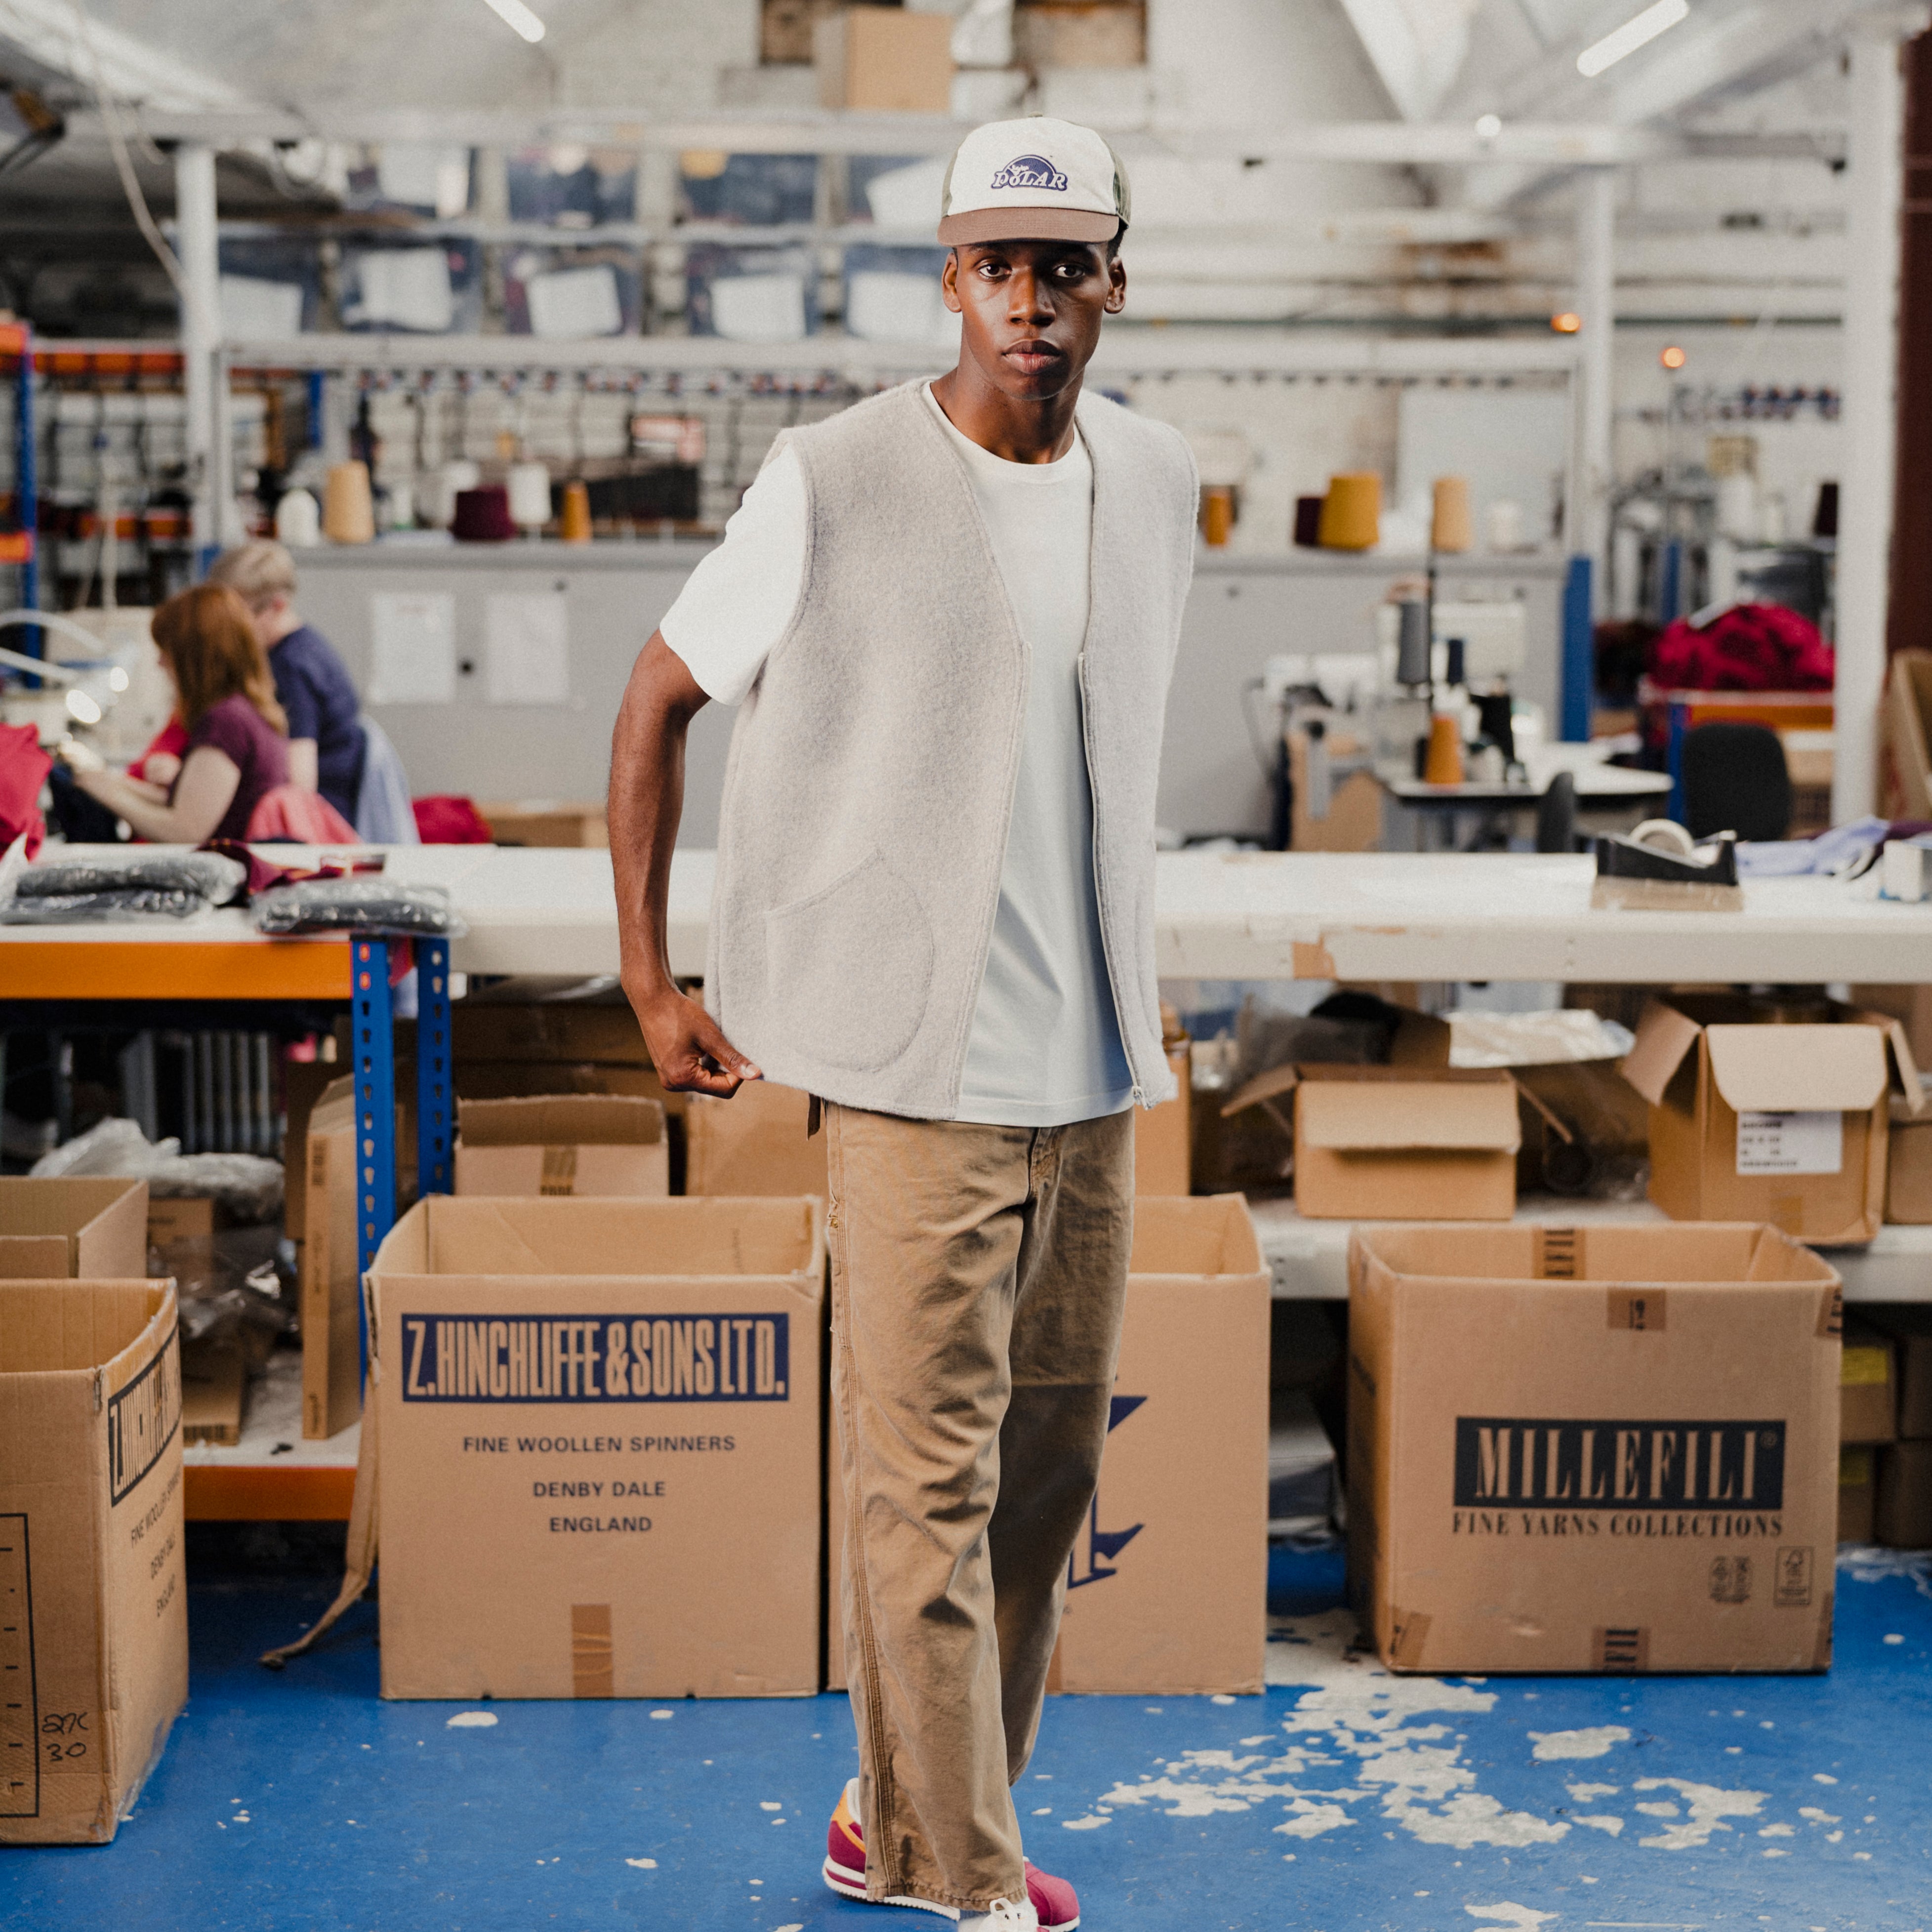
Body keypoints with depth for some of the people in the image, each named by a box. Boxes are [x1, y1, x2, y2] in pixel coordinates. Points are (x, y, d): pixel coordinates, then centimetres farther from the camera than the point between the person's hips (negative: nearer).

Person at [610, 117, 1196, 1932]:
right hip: (918, 1067, -6)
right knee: (927, 1476, -4)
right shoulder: (835, 486, -10)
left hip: (1095, 1067, 6)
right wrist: (649, 980, -3)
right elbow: (657, 700, -1)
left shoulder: (1155, 482, 8)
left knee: (1048, 1468, 12)